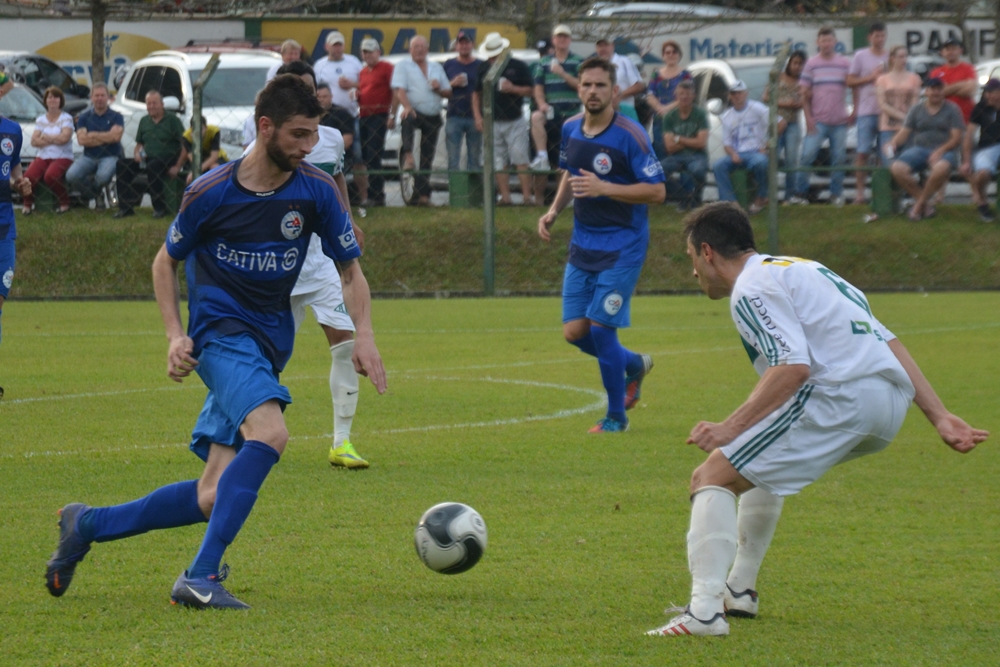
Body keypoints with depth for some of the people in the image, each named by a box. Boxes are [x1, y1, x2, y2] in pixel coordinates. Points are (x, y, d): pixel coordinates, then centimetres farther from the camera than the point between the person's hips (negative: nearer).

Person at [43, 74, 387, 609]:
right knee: (270, 433, -34)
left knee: (213, 498, -3)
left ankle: (87, 525, 18)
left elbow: (350, 269, 10)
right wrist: (176, 335, -5)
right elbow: (165, 262, 8)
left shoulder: (316, 192, -1)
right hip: (220, 330, -5)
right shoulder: (211, 193, -8)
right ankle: (200, 577, -34)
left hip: (269, 344, 5)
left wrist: (363, 336, -7)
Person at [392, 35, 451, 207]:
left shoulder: (437, 68, 17)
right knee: (408, 121, -42)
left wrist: (439, 88, -5)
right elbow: (400, 90, -10)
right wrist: (407, 106, -29)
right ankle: (408, 157, -51)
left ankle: (423, 194, 5)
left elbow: (448, 94, 18)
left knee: (427, 158, 3)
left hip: (433, 117, 4)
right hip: (414, 112, -4)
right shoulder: (403, 66, 5)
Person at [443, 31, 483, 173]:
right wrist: (452, 84, -8)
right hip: (454, 117, 0)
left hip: (474, 117, 0)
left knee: (474, 160, 3)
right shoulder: (449, 65, 10)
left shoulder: (481, 66, 7)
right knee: (453, 160, -4)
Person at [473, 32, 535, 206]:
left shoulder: (518, 66, -1)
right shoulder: (483, 68, 9)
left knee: (521, 161, -8)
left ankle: (527, 196, -8)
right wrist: (478, 117, 5)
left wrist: (513, 88, -17)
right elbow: (477, 94, 15)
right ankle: (505, 197, 6)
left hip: (515, 121, -3)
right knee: (499, 163, 3)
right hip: (493, 123, 3)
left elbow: (530, 90, 2)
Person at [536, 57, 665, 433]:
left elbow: (657, 191, -17)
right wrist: (554, 211, 5)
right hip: (583, 244, 6)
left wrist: (604, 188, -26)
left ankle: (616, 416, 6)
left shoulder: (630, 135, -16)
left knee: (600, 327, -11)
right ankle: (634, 365, 31)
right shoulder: (570, 130, 4)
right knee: (574, 332, 2)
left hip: (622, 248, -6)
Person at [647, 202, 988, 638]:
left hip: (840, 397, -10)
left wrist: (729, 430, -16)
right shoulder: (801, 270, 28)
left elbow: (793, 367, -17)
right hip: (892, 403, 10)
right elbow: (888, 343, 22)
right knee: (764, 464, 33)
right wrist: (940, 417, 18)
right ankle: (739, 592, 38)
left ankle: (705, 609, -26)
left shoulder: (751, 288, -1)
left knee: (713, 477, -8)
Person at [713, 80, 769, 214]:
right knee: (718, 166, -25)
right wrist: (733, 154, -8)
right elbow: (726, 142, 15)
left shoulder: (757, 108, 1)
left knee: (760, 162, -39)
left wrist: (766, 147, -9)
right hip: (737, 155, 4)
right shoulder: (727, 116, 16)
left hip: (756, 153, -4)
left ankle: (761, 198, -14)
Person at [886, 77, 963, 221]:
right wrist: (893, 143, -12)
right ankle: (925, 204, -13)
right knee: (897, 169, -28)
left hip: (944, 151, -3)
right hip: (919, 149, 3)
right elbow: (904, 132, 10)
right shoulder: (917, 110, 15)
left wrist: (940, 151, -18)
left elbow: (956, 138, -2)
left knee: (941, 168, -41)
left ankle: (920, 203, -18)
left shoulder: (952, 109, 6)